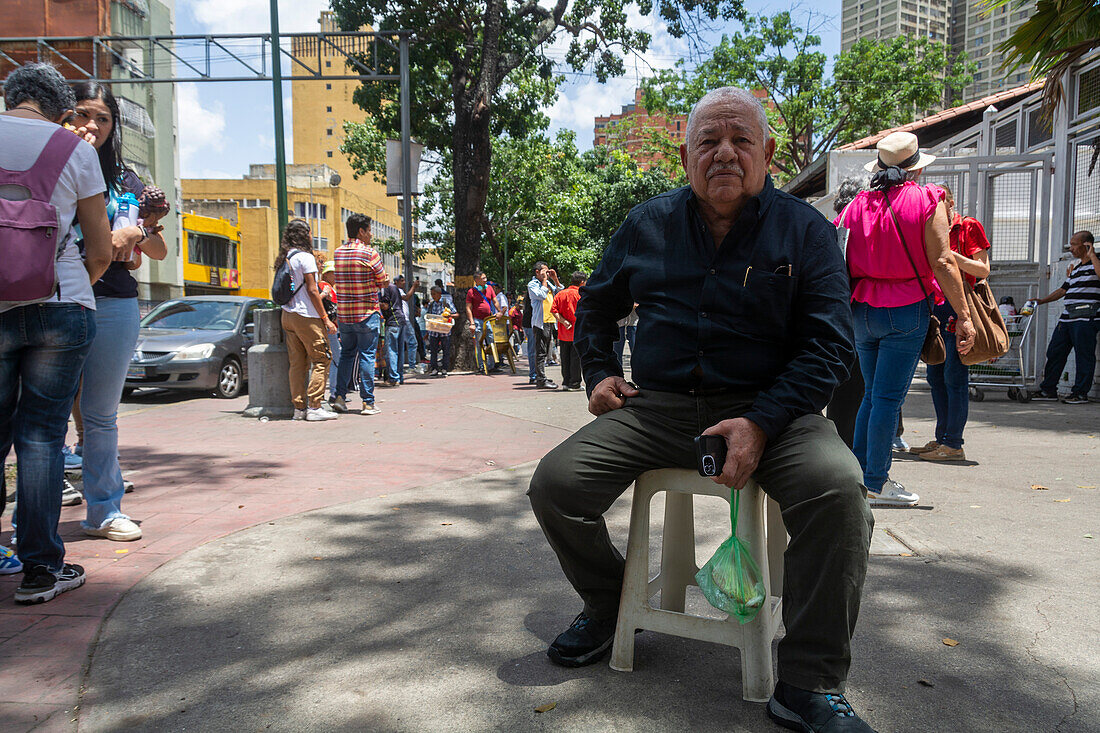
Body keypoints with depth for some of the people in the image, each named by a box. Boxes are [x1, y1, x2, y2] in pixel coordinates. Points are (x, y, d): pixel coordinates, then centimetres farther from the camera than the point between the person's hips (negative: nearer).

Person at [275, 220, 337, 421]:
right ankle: (315, 407, -8)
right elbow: (311, 290, -13)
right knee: (321, 360, -4)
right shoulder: (305, 257, -10)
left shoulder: (284, 258, 14)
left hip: (288, 315, 8)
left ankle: (299, 407, 8)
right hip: (306, 316, -8)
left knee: (297, 363, 8)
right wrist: (325, 318, -11)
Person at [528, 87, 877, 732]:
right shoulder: (649, 225, 10)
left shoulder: (805, 230, 1)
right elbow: (597, 305, 26)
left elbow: (830, 346, -6)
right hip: (655, 406, 3)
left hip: (766, 408, -2)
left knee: (837, 489, -32)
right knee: (555, 484, -16)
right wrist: (600, 372, 10)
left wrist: (761, 423, -20)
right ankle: (609, 604, 15)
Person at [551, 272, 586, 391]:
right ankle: (574, 383, 1)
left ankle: (566, 382, 13)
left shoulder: (560, 294, 8)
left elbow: (553, 310, -2)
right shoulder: (581, 294, -8)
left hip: (563, 332, 5)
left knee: (565, 358, 11)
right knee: (576, 358, 0)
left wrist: (563, 321, -6)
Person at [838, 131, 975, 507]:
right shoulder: (927, 200, -5)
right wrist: (963, 316, -7)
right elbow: (942, 263, -10)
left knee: (872, 393, 16)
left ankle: (858, 473, 20)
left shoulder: (857, 204, 6)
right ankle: (877, 483, 5)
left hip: (863, 310, 5)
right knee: (888, 397, -1)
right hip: (906, 310, -4)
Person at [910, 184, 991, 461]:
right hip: (935, 308, 8)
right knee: (935, 375, 8)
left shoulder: (969, 226, 0)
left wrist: (949, 254, -18)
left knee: (954, 376, -10)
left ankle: (954, 444, -7)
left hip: (958, 310, -8)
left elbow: (983, 270, -8)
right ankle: (942, 438, 15)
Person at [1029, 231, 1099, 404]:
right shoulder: (1075, 267, 24)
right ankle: (1048, 390, 12)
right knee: (1054, 352, 7)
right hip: (1067, 317, 8)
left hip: (1086, 318, -8)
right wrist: (1041, 301, 23)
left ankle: (1080, 393, 2)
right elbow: (1063, 290, 30)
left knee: (1084, 355, -4)